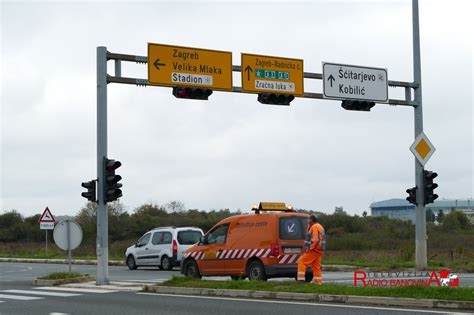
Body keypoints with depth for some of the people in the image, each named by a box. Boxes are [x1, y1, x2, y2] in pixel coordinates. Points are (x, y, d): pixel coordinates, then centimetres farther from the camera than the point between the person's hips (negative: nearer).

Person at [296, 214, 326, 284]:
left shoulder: (315, 227, -13)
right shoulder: (320, 227, 21)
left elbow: (315, 240, -22)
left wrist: (309, 248, -19)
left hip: (314, 250, -10)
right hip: (319, 251, 10)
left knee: (302, 262, -8)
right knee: (316, 267, 12)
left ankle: (301, 278, -14)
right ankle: (318, 281, 10)